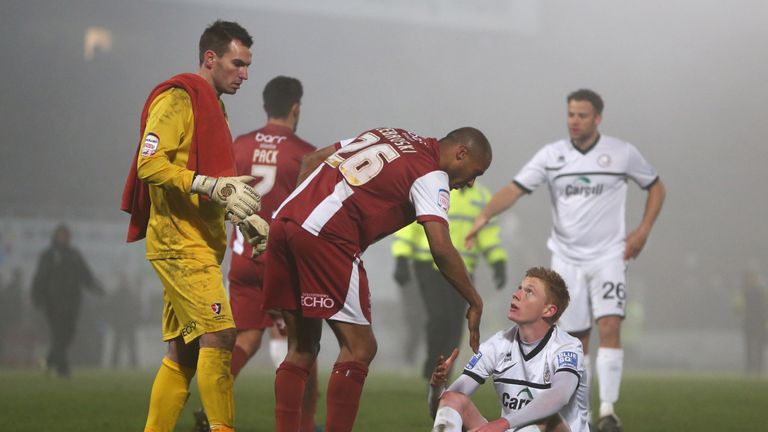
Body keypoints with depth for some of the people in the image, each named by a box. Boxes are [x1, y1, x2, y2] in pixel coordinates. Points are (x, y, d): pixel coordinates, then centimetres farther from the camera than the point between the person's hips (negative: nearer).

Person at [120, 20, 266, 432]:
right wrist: (214, 186, -24)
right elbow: (150, 165, -18)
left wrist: (242, 215, 12)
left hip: (200, 243, 10)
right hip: (179, 240, -10)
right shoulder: (179, 98, -8)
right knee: (218, 333, -15)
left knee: (184, 351, 9)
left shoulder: (211, 105, 21)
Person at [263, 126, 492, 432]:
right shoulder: (431, 175, 0)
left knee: (302, 349, 14)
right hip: (325, 236, -8)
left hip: (283, 220, 8)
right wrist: (475, 303, -2)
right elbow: (441, 248, -10)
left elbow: (311, 160, 26)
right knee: (360, 348, -2)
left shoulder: (388, 134, 24)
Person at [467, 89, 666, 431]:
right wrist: (485, 214, -28)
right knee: (576, 339, 5)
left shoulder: (622, 153, -2)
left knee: (610, 327, -18)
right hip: (567, 259, 2)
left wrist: (642, 231, -1)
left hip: (608, 257, -2)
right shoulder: (551, 155, -1)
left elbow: (655, 187, 11)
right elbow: (514, 189, -10)